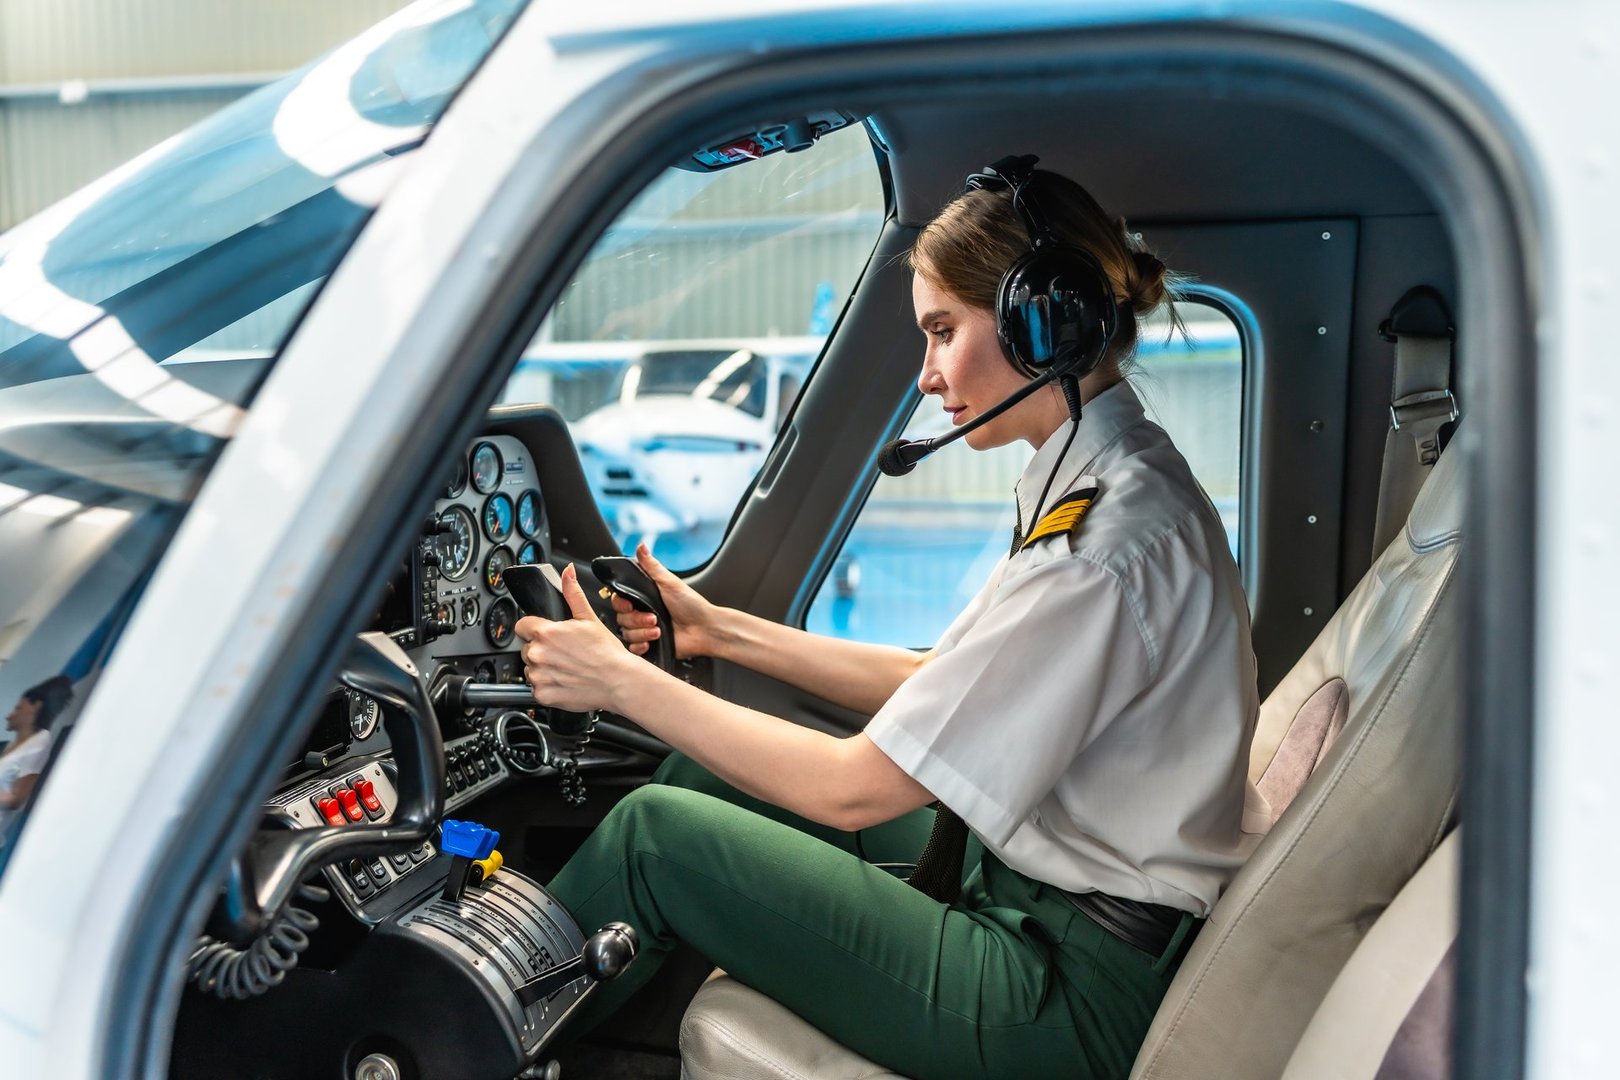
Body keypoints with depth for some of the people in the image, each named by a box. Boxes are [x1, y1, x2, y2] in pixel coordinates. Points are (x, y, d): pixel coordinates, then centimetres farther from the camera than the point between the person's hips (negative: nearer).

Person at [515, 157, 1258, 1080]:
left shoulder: (1113, 544, -27)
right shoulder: (1113, 484, 4)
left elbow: (855, 787, -23)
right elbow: (943, 685, 10)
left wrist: (623, 680, -14)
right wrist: (722, 631, 9)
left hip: (1075, 991, -9)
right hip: (1028, 884, 9)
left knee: (656, 832, -8)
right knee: (709, 773, 7)